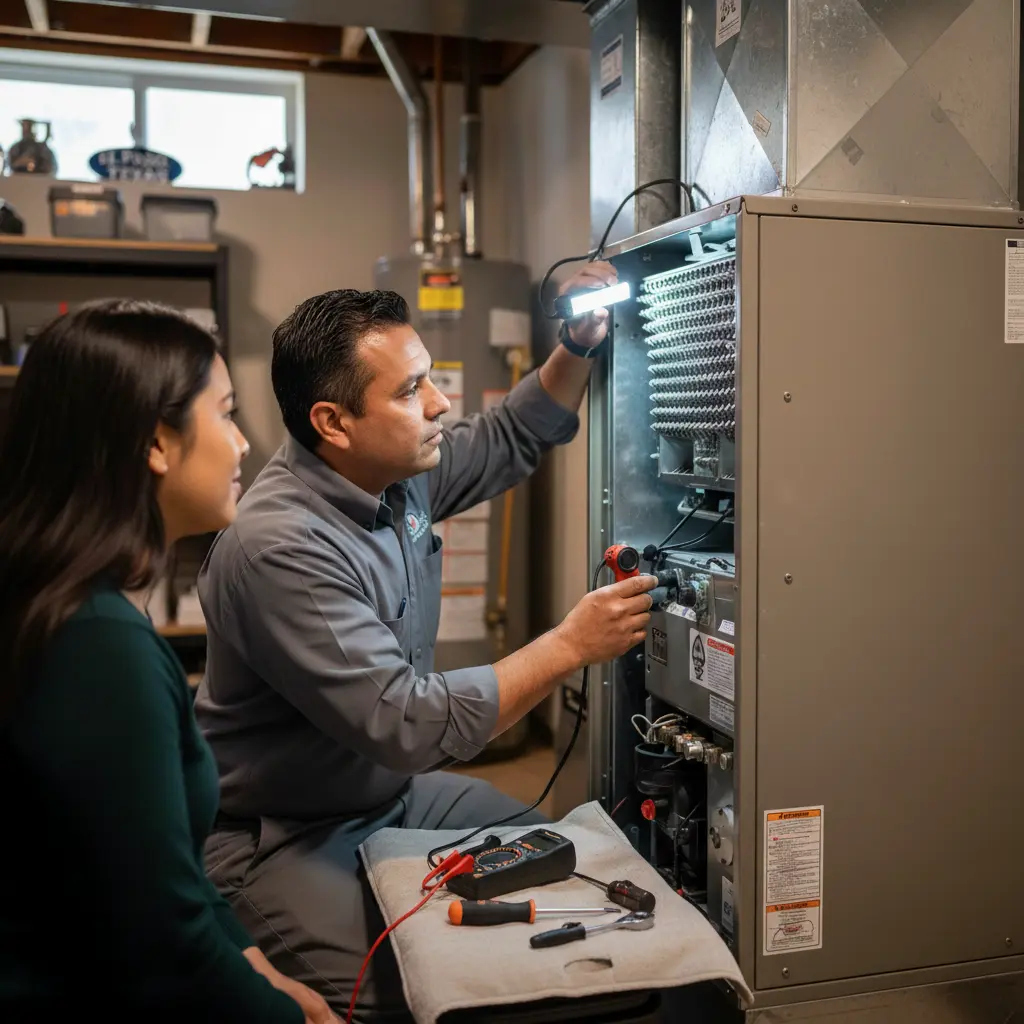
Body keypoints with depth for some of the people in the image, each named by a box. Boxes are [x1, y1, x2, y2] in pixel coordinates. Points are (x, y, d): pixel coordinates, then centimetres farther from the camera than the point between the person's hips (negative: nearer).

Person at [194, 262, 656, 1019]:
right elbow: (409, 727, -32)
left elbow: (513, 441, 15)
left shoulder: (398, 473, -4)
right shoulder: (281, 549, -30)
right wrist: (570, 645, -26)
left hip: (393, 788, 8)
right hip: (284, 834, -8)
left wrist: (578, 348, -1)